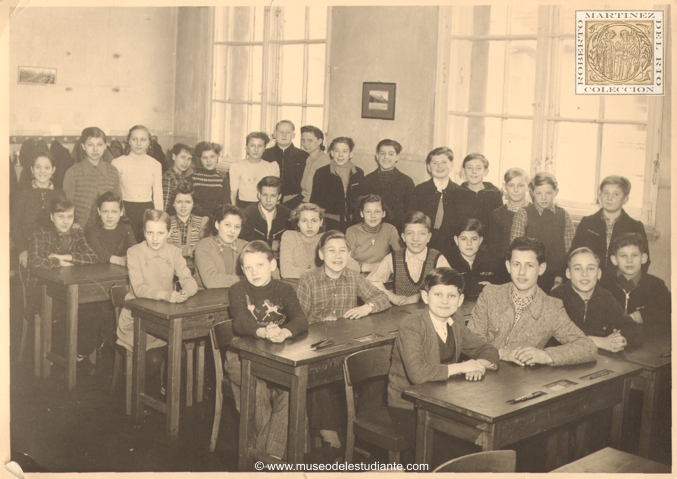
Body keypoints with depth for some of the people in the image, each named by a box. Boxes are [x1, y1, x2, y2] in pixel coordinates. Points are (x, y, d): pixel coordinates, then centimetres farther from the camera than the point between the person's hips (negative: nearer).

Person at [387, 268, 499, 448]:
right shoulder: (411, 326, -19)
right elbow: (417, 373, -32)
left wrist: (480, 364, -11)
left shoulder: (456, 323, 4)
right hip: (408, 409, -6)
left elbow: (488, 350, 13)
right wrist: (460, 367, -23)